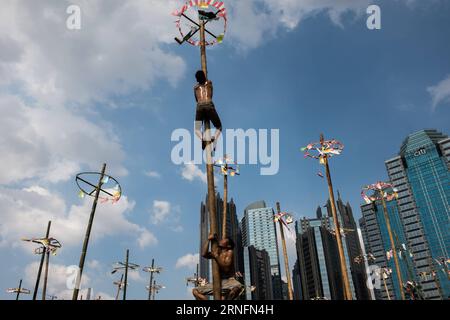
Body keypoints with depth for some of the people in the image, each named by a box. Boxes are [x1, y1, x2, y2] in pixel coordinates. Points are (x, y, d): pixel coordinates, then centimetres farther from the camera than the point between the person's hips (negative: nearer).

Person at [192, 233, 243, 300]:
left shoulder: (230, 252, -2)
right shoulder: (216, 252, 14)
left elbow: (226, 268, -16)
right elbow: (204, 254, -5)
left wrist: (217, 257, -15)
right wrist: (208, 240, -5)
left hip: (229, 280, -6)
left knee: (238, 287, -40)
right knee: (195, 291, -3)